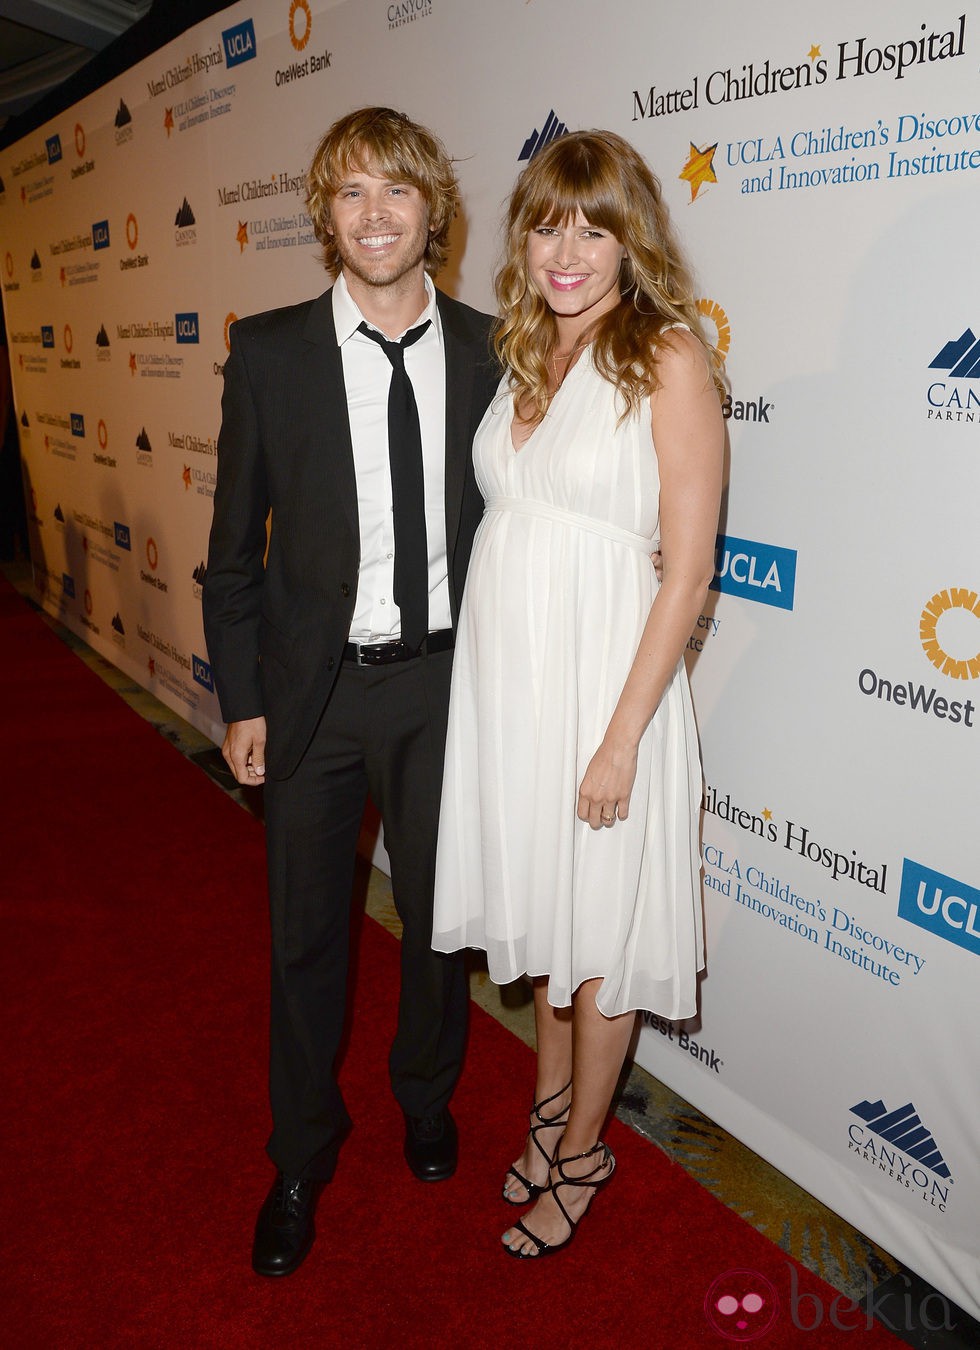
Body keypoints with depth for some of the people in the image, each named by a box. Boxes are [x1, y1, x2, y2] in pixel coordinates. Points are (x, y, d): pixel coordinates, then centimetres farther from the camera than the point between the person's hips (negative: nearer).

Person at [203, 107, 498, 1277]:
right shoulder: (270, 351, -5)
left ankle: (425, 1094, 48)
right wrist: (241, 701, -3)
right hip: (312, 689, 0)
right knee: (305, 930, 14)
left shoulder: (488, 351, -3)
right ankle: (302, 1153, 39)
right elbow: (236, 544, -2)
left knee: (439, 913, 18)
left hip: (444, 683, 1)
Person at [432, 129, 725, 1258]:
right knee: (535, 905, 21)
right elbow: (507, 519, 12)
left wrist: (622, 738, -17)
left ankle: (582, 1152, 35)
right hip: (499, 672, 6)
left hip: (601, 677, -6)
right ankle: (551, 1104, 46)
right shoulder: (521, 353, 9)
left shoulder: (669, 355, -11)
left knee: (596, 930, 11)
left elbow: (687, 570, -14)